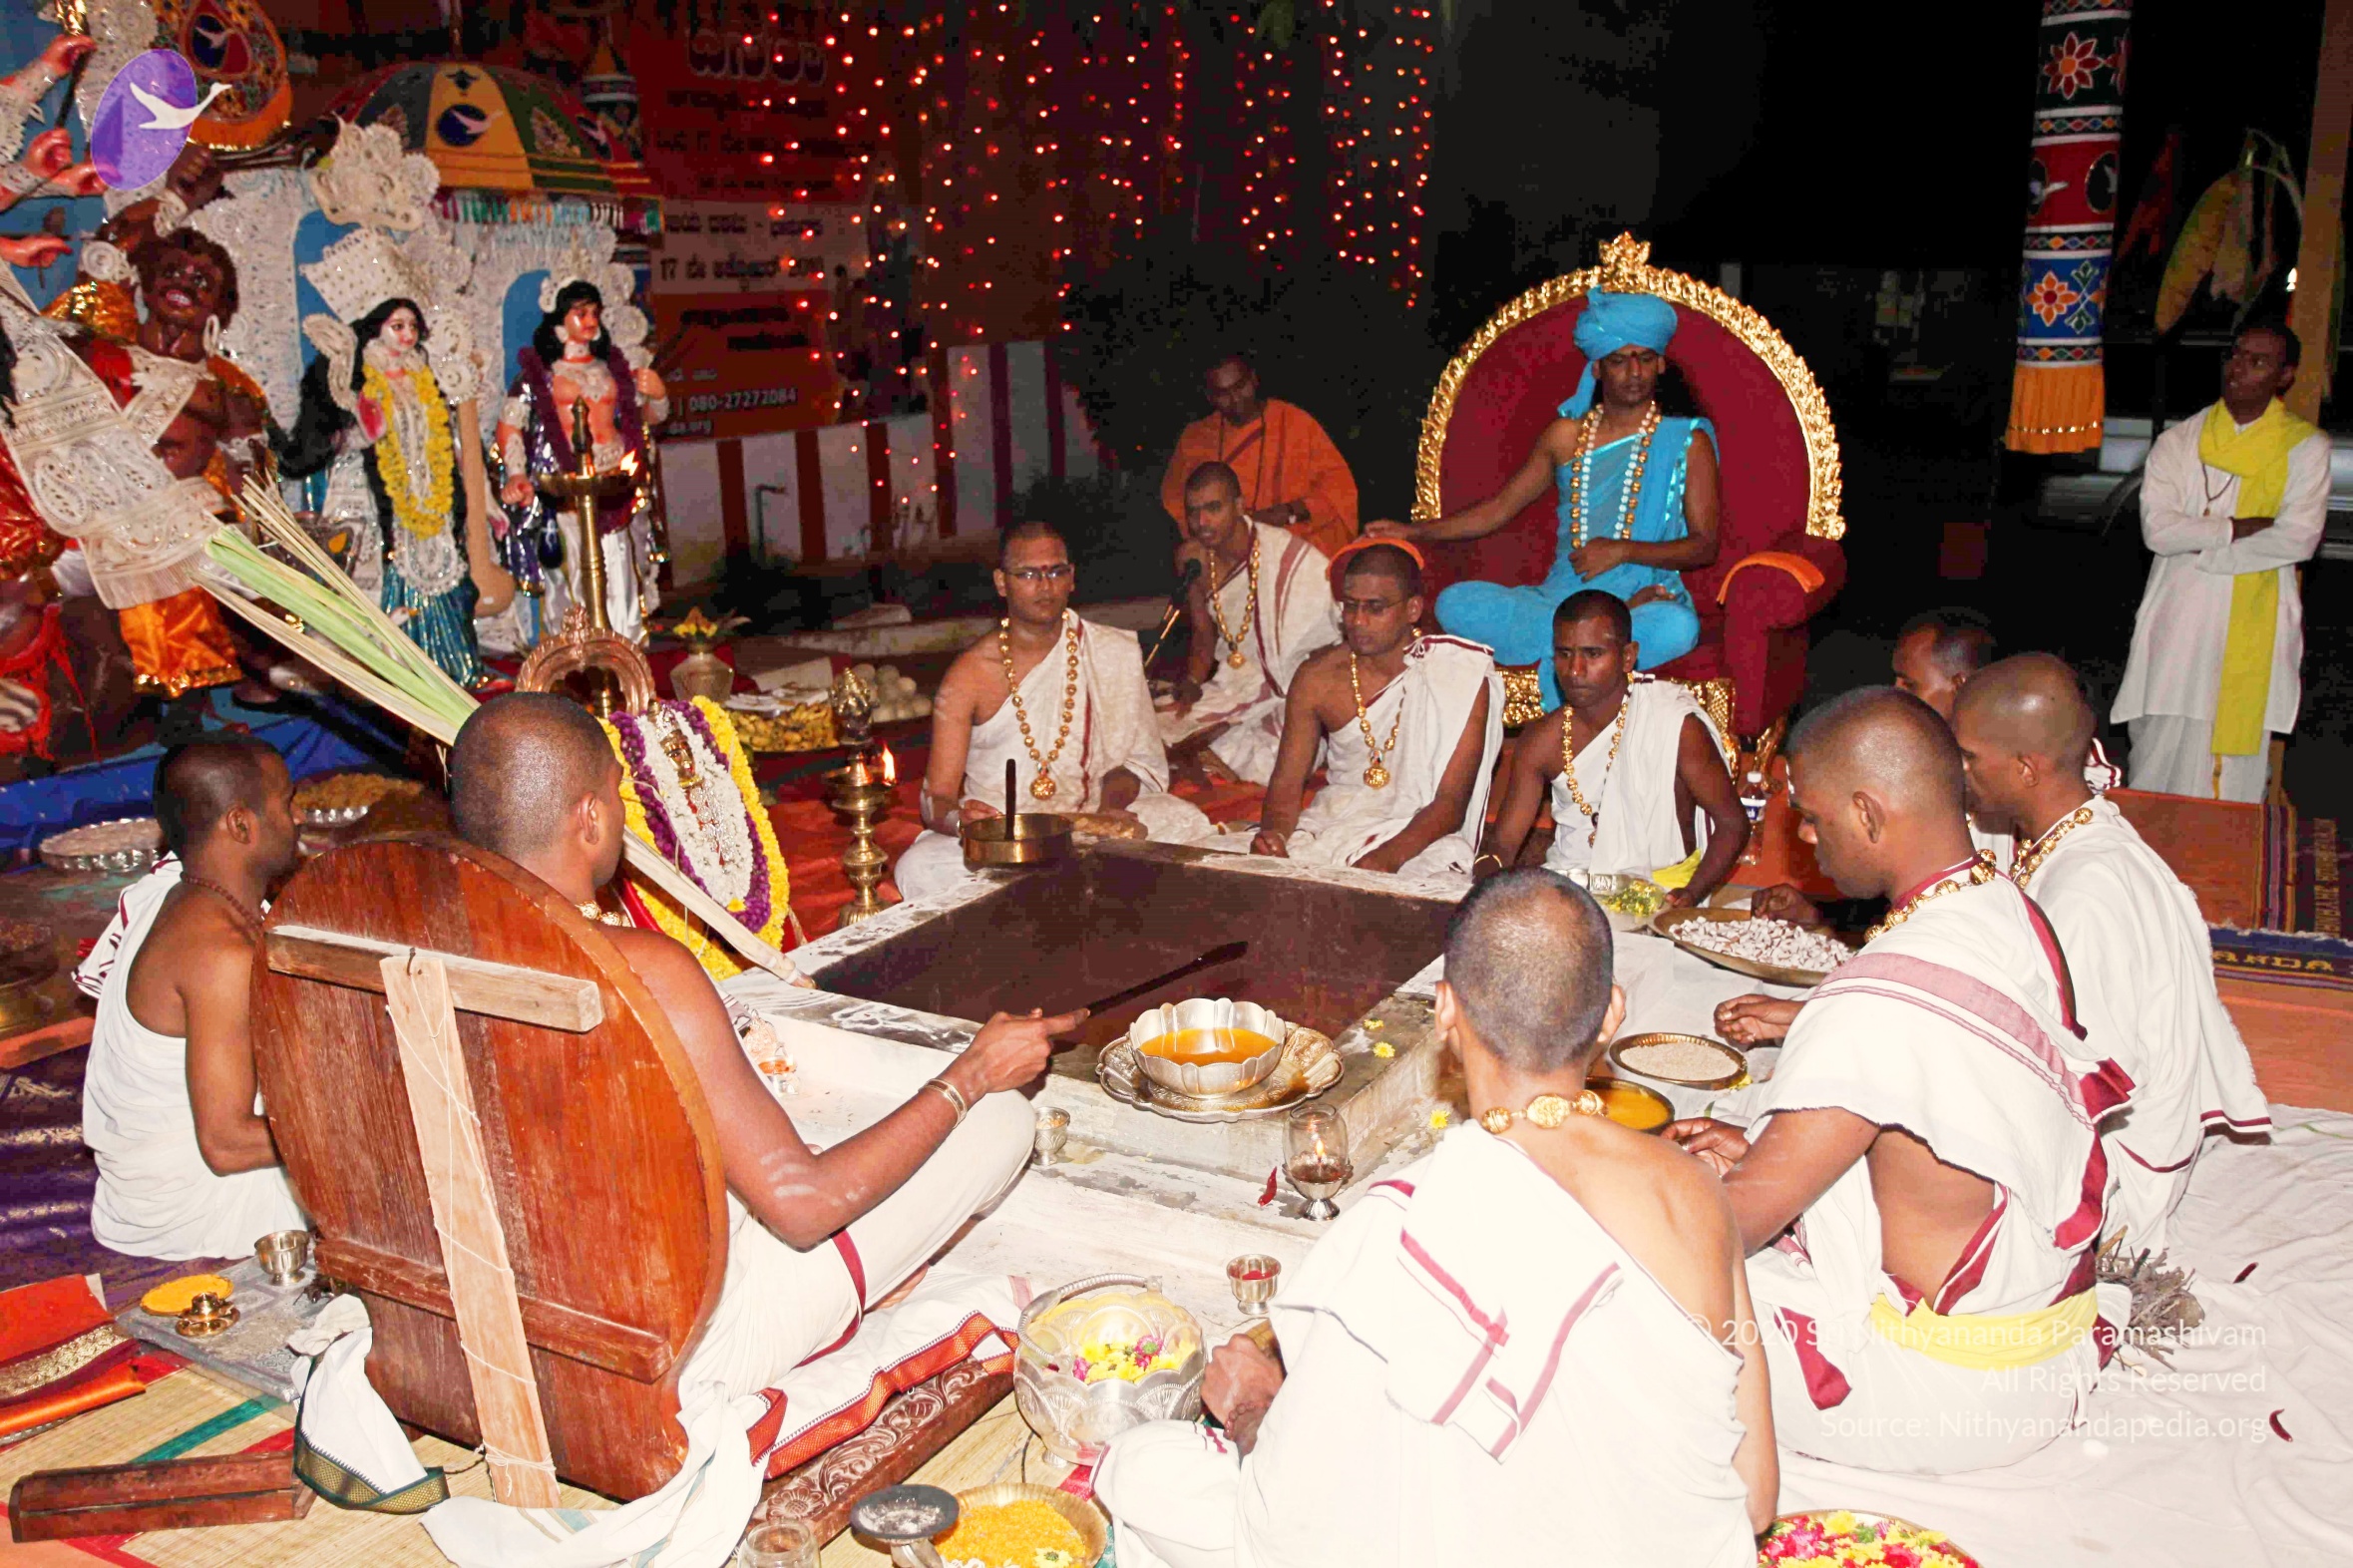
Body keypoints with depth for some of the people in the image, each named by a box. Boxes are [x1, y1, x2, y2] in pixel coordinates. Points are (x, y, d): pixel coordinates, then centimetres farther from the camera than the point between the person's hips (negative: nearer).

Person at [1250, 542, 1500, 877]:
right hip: (1333, 822, 3)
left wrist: (1387, 857, -29)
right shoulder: (1317, 678, 1)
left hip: (1421, 838, -3)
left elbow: (1451, 802, -13)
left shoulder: (1460, 677, -10)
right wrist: (1273, 833, -19)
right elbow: (1287, 782, 4)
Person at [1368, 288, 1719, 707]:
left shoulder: (1687, 441, 5)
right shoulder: (1566, 435, 15)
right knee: (1455, 602, -24)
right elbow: (1499, 508, 20)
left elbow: (1704, 546, 1)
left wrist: (1624, 550, -15)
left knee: (1678, 626, -40)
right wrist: (1416, 530, 10)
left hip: (1648, 597, -4)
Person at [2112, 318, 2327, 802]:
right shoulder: (2178, 442, 8)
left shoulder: (2306, 447, 4)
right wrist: (2239, 528, -11)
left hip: (2253, 627, -1)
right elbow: (2157, 528, -6)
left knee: (2239, 761, -1)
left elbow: (2298, 539, -9)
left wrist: (2200, 548, -9)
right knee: (2162, 754, 1)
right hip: (2179, 622, 1)